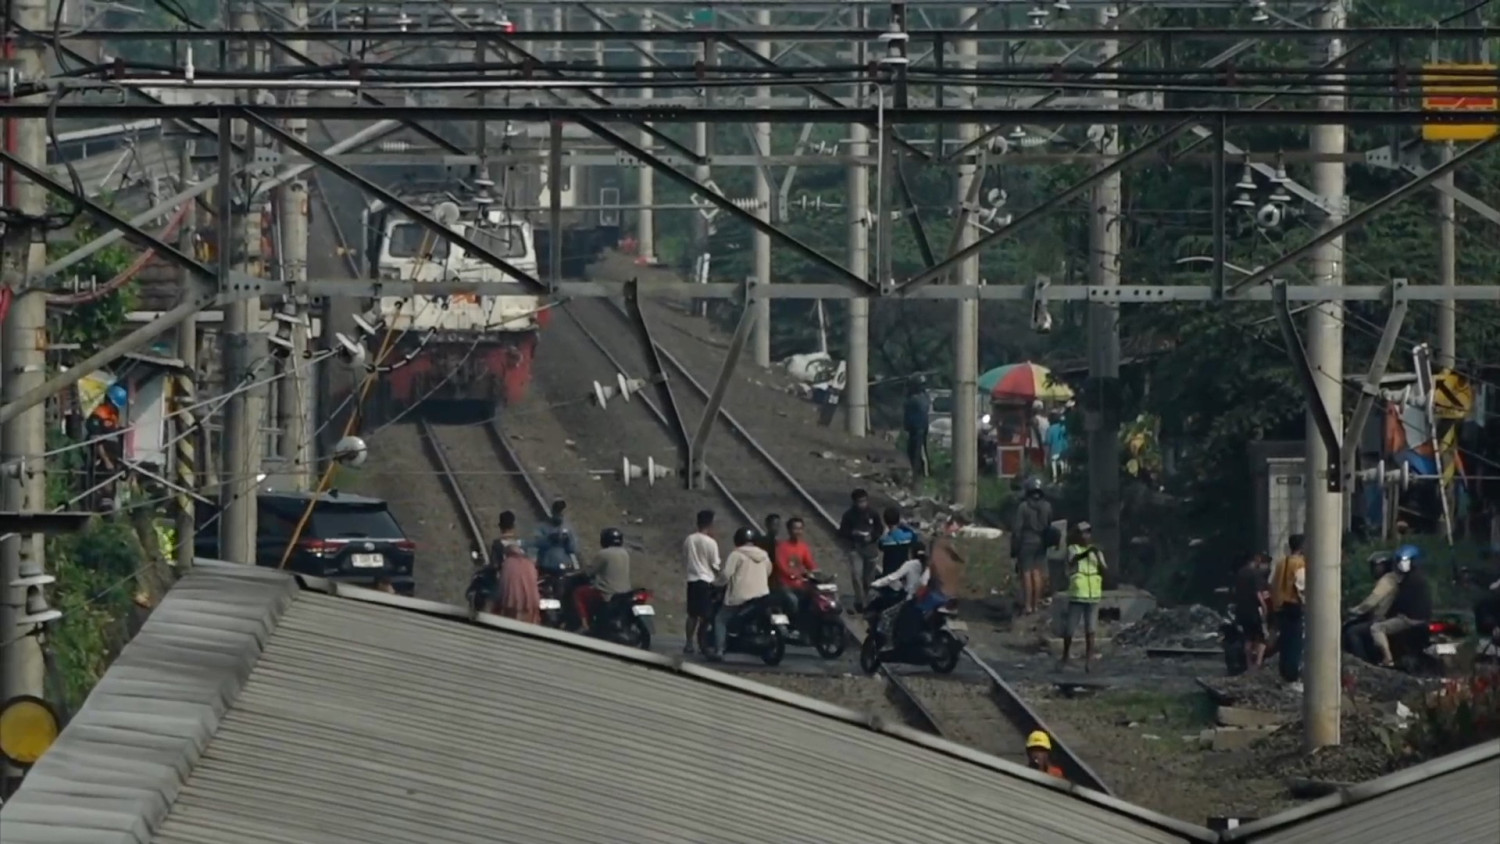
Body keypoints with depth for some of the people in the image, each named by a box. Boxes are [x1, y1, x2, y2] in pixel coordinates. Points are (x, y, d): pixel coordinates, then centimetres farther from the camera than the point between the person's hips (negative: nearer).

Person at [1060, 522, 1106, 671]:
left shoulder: (1096, 551, 8)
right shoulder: (1073, 549, 0)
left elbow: (1104, 571, -1)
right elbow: (1074, 559, -22)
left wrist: (1098, 558, -18)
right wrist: (1088, 552, -38)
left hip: (1093, 596, 2)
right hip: (1076, 596, -2)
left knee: (1090, 630, -1)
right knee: (1069, 629, 5)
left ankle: (1088, 661, 0)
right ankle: (1065, 658, 22)